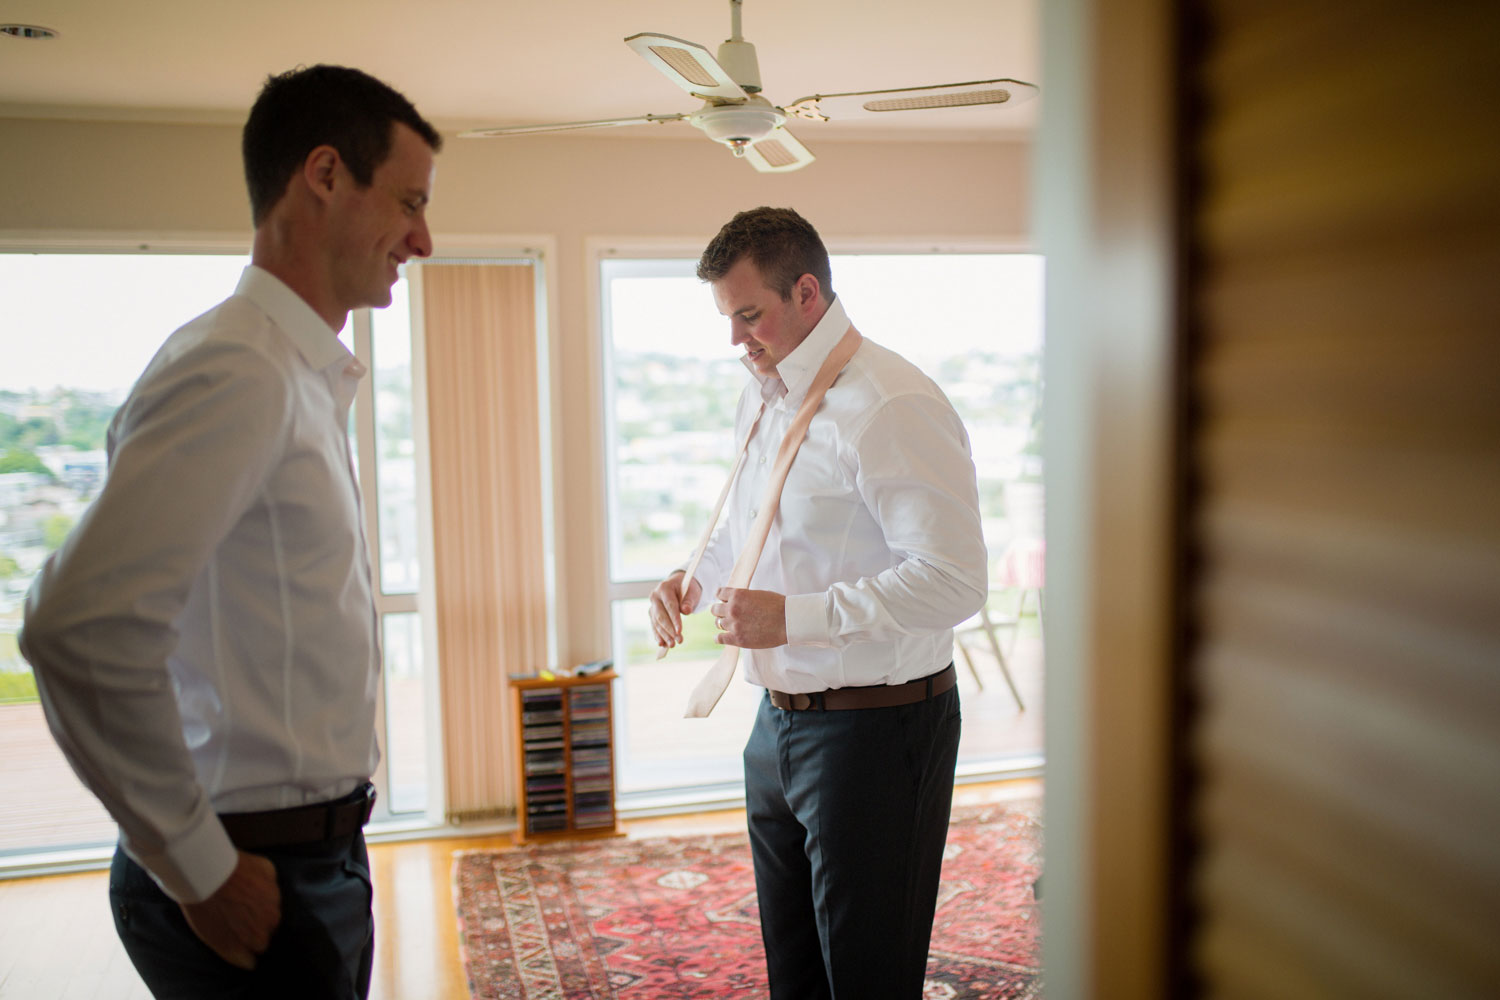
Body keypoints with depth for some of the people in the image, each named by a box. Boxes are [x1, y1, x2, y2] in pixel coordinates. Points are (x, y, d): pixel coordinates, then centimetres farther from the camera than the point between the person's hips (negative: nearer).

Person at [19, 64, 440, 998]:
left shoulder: (309, 377, 10)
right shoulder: (238, 375, -20)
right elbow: (82, 632, -29)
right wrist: (201, 874, -18)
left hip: (319, 856, 8)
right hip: (258, 884, -8)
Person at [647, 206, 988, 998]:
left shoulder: (891, 406, -19)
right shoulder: (760, 401, 10)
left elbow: (952, 581, -25)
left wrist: (793, 616, -26)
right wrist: (695, 579, 3)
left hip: (875, 728, -8)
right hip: (779, 724, 9)